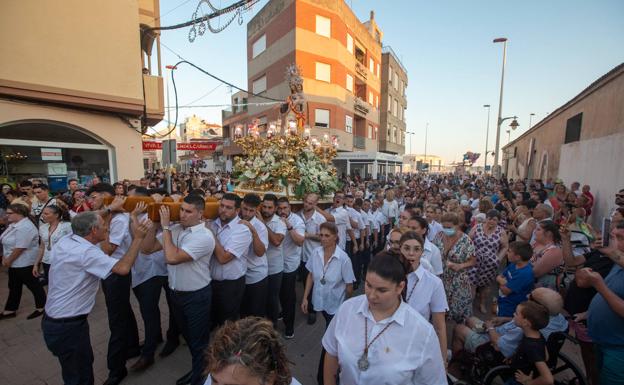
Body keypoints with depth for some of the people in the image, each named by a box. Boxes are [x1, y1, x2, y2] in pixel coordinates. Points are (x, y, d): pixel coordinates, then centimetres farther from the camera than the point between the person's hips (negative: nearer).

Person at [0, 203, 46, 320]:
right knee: (14, 287, 19)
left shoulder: (24, 227, -26)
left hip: (24, 263, -10)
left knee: (33, 285, 5)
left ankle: (41, 308, 19)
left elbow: (20, 248, -25)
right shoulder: (14, 224, 6)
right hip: (15, 263, 10)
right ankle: (10, 311, 32)